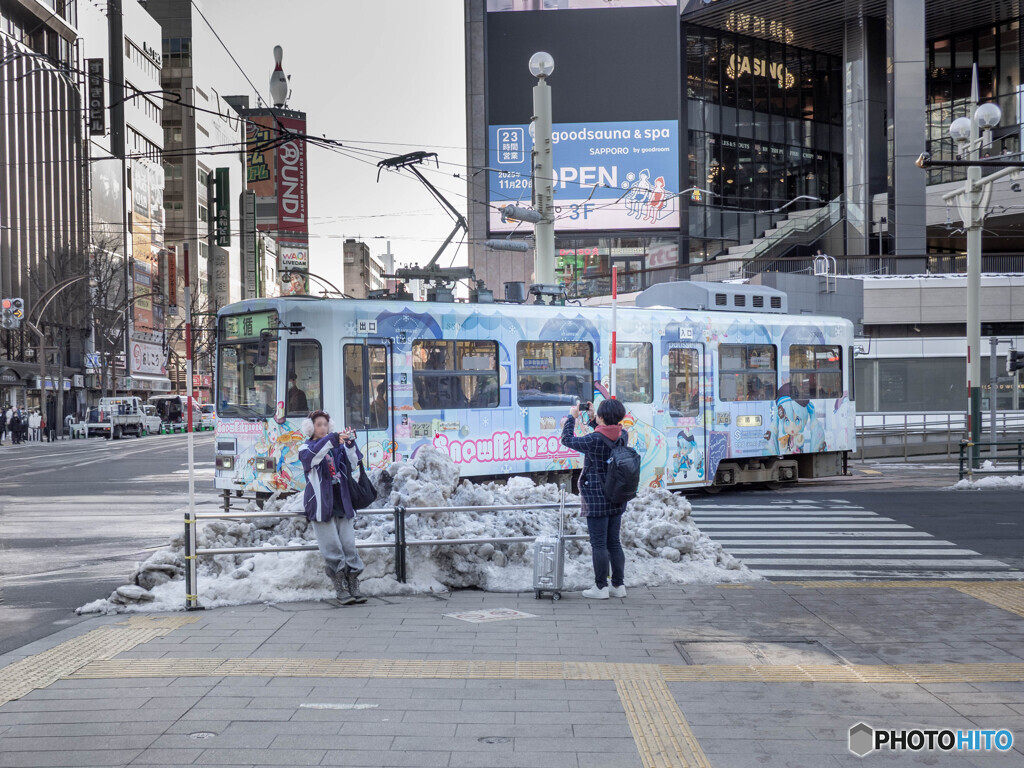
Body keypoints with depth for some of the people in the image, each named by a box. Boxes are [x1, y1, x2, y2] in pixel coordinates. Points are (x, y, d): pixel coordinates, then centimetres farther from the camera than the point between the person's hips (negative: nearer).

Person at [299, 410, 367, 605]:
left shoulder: (337, 447, 16)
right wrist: (331, 439, -31)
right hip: (321, 505, -3)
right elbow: (312, 457, -19)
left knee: (349, 546, -1)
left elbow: (352, 464, 0)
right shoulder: (306, 448, 6)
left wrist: (350, 444, -18)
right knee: (332, 549, -7)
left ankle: (353, 588, 1)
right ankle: (340, 590, -5)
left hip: (342, 504, 4)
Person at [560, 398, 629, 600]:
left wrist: (572, 417, 7)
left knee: (599, 544, 0)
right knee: (614, 542, 14)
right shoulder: (623, 436, 0)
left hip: (597, 499, -7)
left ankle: (601, 587, 5)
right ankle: (619, 585, 17)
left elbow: (567, 440, -5)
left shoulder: (594, 440, -20)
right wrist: (592, 419, 21)